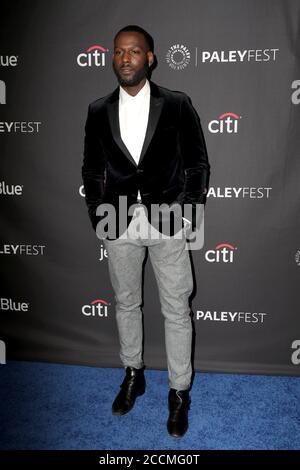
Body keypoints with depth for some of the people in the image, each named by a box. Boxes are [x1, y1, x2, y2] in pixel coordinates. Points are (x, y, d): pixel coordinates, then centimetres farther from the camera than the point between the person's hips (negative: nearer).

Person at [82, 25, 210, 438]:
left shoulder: (177, 105, -2)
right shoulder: (98, 111, 5)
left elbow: (198, 162, 2)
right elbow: (91, 169, 10)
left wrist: (189, 214, -5)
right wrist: (98, 216, 2)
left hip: (167, 221, -2)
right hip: (119, 223, 3)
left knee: (176, 311, 5)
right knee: (126, 304, 16)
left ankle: (179, 391, 24)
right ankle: (133, 374, 38)